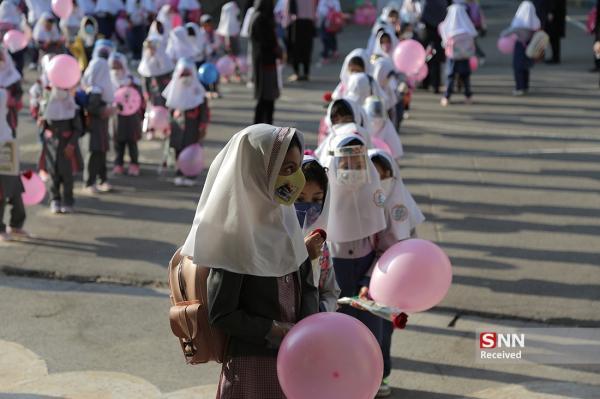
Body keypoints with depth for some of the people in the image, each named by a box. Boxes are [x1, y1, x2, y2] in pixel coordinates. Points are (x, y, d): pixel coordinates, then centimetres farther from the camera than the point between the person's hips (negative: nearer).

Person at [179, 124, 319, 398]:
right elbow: (221, 314, -16)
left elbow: (307, 286, 9)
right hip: (252, 367, -6)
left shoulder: (284, 219, 4)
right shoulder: (234, 232, -16)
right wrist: (280, 332, -18)